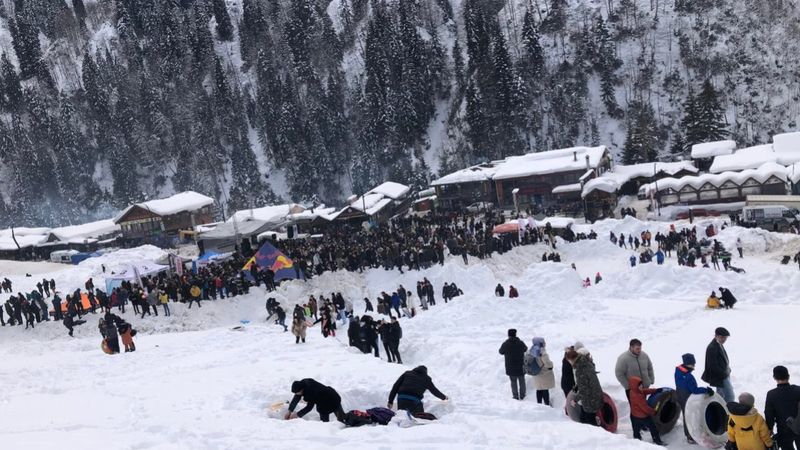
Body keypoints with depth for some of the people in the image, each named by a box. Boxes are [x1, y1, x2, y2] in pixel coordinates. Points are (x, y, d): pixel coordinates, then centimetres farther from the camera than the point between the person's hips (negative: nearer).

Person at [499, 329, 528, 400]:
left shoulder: (505, 344, -15)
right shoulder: (520, 343, -13)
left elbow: (501, 352, 4)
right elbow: (525, 349, 8)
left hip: (510, 368, 0)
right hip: (520, 367, 0)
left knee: (513, 382, 12)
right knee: (521, 381, 17)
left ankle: (515, 396, 16)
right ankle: (522, 396, 25)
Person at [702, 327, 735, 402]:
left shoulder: (719, 345, 4)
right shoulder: (712, 348, -26)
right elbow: (713, 366, -26)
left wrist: (728, 370, 10)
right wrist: (724, 373, -20)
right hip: (721, 377, -10)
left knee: (721, 394, 22)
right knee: (730, 396, -5)